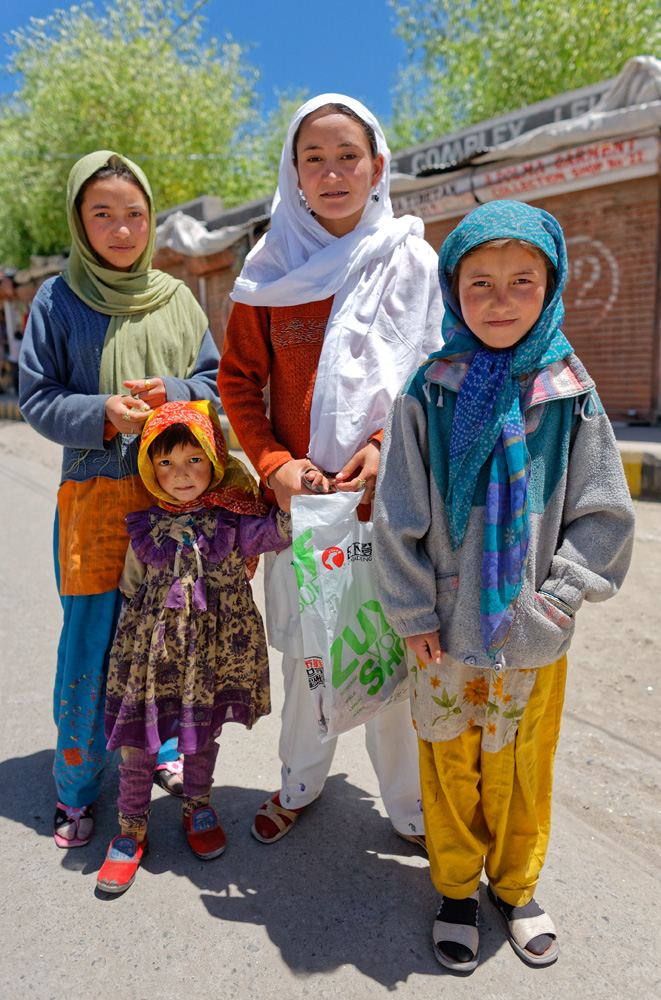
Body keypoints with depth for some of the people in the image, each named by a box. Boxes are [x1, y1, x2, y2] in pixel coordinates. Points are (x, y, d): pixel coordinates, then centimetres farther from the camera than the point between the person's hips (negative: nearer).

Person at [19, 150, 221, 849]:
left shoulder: (176, 298, 8)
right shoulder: (57, 301, 1)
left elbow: (217, 380, 9)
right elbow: (36, 398, 0)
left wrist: (173, 395, -11)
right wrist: (103, 414, -17)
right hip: (96, 495, -2)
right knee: (90, 646, 2)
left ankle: (162, 748, 37)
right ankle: (75, 789, 24)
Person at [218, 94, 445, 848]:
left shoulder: (413, 261, 3)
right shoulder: (271, 270, 4)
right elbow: (238, 380, 7)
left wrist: (390, 445, -14)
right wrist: (273, 463, -8)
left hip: (390, 495, -1)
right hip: (299, 493, 1)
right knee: (302, 648, 13)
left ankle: (408, 802, 28)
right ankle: (300, 781, 37)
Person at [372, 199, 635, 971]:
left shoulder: (571, 395, -5)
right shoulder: (429, 393, -7)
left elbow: (604, 513, 1)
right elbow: (399, 515, -5)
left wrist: (561, 594, -7)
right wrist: (412, 612, -6)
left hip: (532, 634, 1)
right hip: (445, 629, 0)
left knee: (523, 768, 18)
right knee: (449, 764, 16)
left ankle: (515, 886, 45)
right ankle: (456, 888, 41)